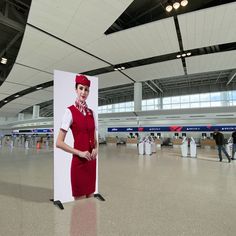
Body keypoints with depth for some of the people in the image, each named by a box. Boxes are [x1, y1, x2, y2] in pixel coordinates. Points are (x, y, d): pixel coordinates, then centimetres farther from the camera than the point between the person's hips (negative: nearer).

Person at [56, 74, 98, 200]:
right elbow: (59, 142, -12)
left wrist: (96, 149, -3)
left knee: (90, 199, 19)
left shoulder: (91, 112, 8)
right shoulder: (70, 111, -10)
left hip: (92, 161, 6)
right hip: (79, 161, -6)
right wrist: (80, 153, -16)